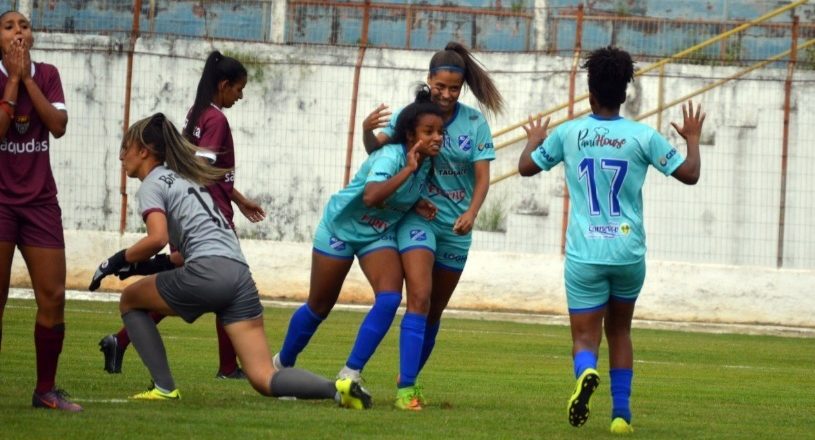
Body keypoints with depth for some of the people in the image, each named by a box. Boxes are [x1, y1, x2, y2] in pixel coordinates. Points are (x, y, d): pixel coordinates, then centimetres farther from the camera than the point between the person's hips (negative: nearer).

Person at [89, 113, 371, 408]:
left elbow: (157, 238, -12)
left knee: (130, 301, 19)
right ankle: (338, 389, -21)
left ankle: (164, 387, 8)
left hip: (207, 272, -8)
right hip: (240, 275, 8)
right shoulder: (184, 177, 32)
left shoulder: (152, 184, 6)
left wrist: (118, 261, 1)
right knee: (264, 380, 1)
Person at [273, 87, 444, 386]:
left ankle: (350, 374, -13)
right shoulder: (391, 157, -32)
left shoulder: (426, 162, -10)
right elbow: (371, 196, -51)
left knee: (390, 298, -19)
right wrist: (408, 169, -48)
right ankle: (283, 363, 33)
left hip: (379, 235, 6)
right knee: (320, 306, 8)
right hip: (341, 227, -6)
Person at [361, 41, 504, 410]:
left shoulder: (474, 123, -3)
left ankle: (409, 380, 27)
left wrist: (471, 213, -21)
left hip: (456, 227, 3)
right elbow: (376, 146, -12)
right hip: (417, 217, -3)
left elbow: (482, 178, -4)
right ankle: (405, 388, -21)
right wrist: (367, 130, -34)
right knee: (420, 299, -19)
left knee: (435, 310, 12)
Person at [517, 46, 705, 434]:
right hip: (628, 252, 1)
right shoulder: (643, 137, -3)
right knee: (619, 330, 22)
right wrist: (693, 139, 20)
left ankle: (586, 373, -35)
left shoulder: (569, 133, -1)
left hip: (584, 254, -1)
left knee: (585, 338, 0)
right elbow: (689, 174, 2)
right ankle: (621, 413, 18)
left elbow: (526, 167, 13)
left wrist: (534, 140, 35)